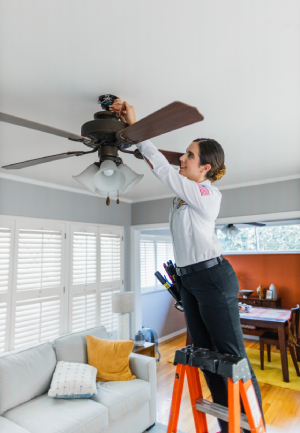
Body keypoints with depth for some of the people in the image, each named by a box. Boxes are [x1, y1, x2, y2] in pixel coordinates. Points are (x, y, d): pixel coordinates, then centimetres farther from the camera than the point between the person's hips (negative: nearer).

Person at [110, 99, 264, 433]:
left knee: (233, 357, 0)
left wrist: (135, 126, -7)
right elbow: (160, 165, 15)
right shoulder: (186, 190, 12)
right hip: (189, 280, 9)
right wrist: (129, 122, 10)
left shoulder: (207, 193, -12)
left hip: (212, 277, -9)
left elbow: (163, 171, -14)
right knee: (206, 355, 13)